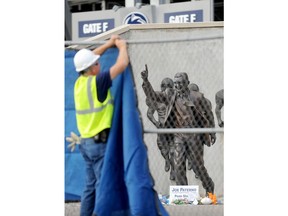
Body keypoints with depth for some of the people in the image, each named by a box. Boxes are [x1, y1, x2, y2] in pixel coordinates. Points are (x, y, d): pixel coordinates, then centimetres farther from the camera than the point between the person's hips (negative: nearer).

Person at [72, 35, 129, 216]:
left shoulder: (79, 82, 5)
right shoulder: (97, 82, -16)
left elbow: (88, 59, 22)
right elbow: (122, 64, -16)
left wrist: (109, 44, 24)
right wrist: (122, 46, 3)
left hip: (86, 142, 8)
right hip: (100, 142, -8)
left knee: (91, 186, 12)